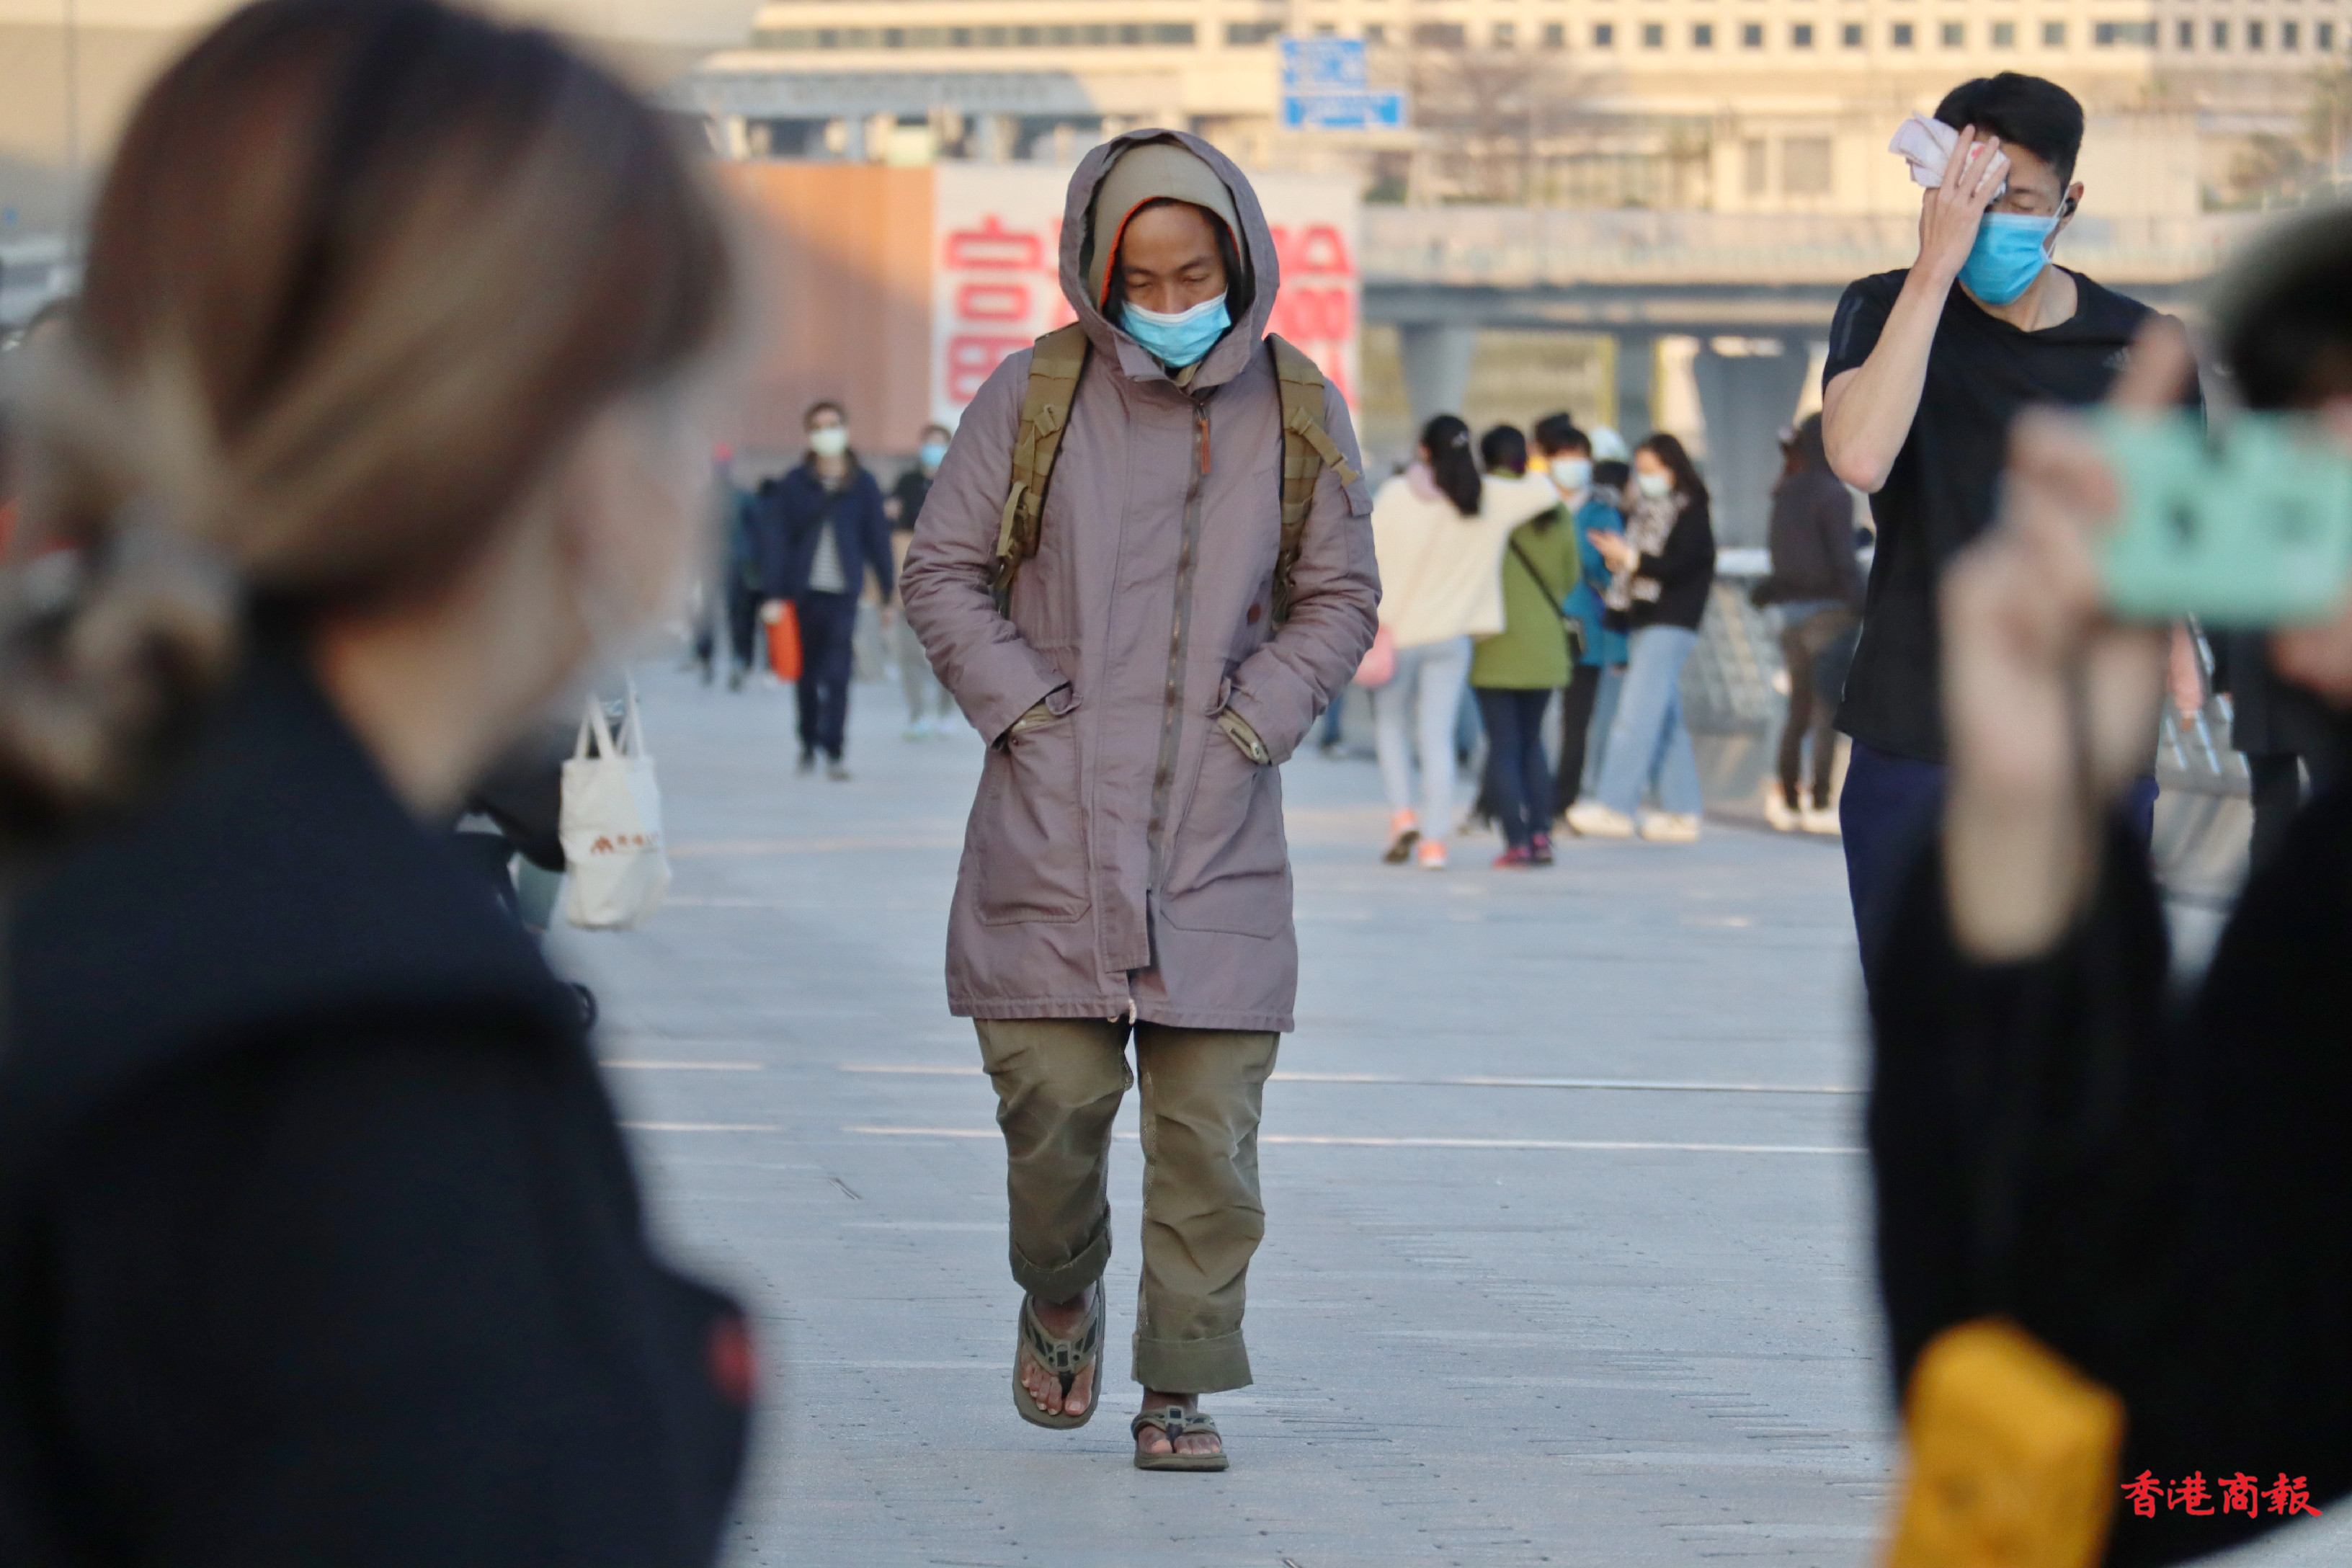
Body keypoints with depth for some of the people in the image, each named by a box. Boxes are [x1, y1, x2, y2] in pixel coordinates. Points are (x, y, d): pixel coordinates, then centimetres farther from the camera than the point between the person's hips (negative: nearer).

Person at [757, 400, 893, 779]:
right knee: (808, 674, 10)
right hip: (803, 591, 1)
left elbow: (878, 540, 10)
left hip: (844, 592, -1)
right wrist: (774, 593, -8)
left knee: (837, 675, -11)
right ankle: (809, 743, 25)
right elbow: (775, 538, 0)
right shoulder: (792, 485, 3)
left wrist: (888, 594, 9)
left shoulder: (863, 485, 6)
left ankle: (833, 751, -13)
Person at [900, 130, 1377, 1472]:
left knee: (1209, 1120, -3)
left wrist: (1265, 711, -1)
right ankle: (1061, 1299, 24)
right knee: (1056, 1090, -5)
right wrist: (1020, 699, -5)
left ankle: (1183, 1386, 6)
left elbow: (1342, 596, 13)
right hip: (1054, 816, -1)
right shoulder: (1036, 393, 2)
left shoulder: (1295, 411, 6)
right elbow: (944, 570, 7)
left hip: (1219, 826, 1)